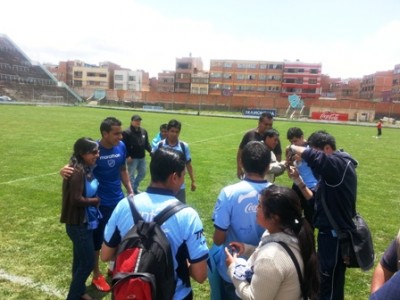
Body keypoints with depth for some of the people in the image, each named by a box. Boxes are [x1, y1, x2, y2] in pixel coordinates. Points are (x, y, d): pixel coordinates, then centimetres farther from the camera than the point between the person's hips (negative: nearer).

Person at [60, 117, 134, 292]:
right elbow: (76, 166, -16)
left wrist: (130, 190, 7)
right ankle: (97, 275, 33)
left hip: (119, 200, 5)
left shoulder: (121, 147, -6)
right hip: (99, 204, -5)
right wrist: (65, 170, -39)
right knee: (97, 239, 12)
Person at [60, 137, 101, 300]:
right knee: (87, 262, 3)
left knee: (80, 259, 22)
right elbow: (76, 200, -26)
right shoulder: (77, 172, -24)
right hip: (78, 224, -8)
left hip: (87, 221, 8)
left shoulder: (87, 168, 3)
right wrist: (96, 201, -14)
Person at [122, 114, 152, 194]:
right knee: (131, 175, 3)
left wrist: (150, 151, 0)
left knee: (142, 173, 17)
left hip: (142, 157, 7)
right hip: (132, 158, -7)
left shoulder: (144, 131, 7)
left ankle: (135, 187, 37)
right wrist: (127, 156, -20)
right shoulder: (126, 132, -14)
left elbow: (146, 143, 14)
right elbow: (124, 146, -15)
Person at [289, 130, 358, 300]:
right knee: (323, 277, 25)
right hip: (331, 231, 10)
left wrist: (293, 148, -21)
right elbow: (317, 198, 11)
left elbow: (311, 156, -41)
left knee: (330, 284, 5)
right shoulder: (333, 169, 10)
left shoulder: (339, 164, -21)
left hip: (336, 234, -10)